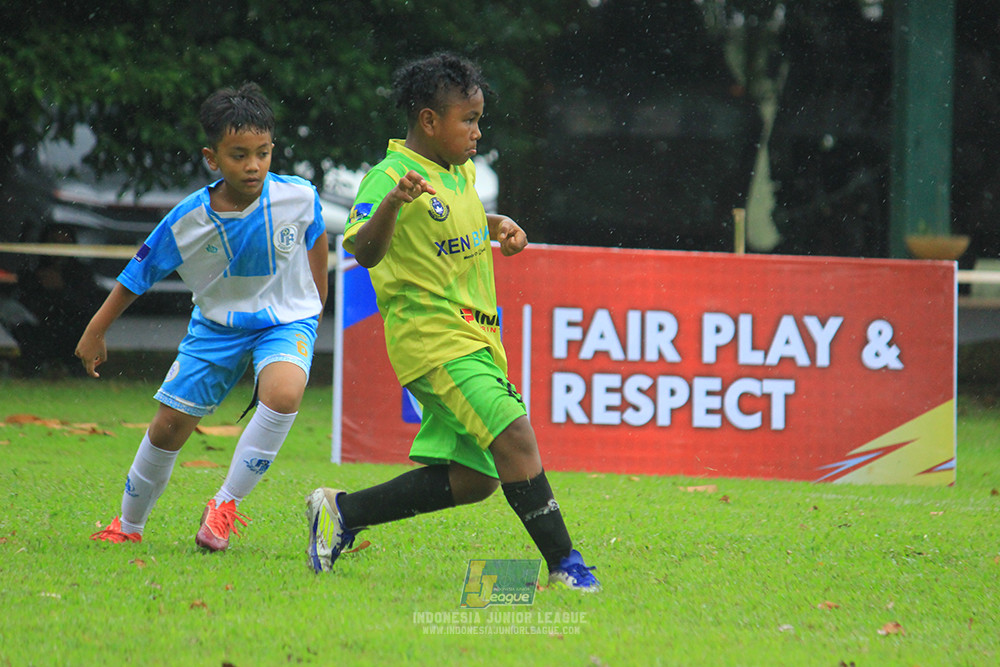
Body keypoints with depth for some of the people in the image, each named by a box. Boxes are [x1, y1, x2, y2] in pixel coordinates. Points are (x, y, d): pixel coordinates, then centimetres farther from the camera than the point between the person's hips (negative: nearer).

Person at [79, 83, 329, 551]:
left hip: (285, 321, -1)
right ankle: (128, 526, 28)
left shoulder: (299, 197, -19)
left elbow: (316, 236, 7)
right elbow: (138, 275, -4)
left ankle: (226, 504, -17)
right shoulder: (188, 220, -19)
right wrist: (95, 332, 2)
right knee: (168, 426, 2)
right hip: (217, 324, 1)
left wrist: (317, 299, 16)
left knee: (283, 393, -33)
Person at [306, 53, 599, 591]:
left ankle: (343, 512, 19)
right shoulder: (389, 177, -13)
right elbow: (363, 251, -28)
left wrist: (500, 226, 16)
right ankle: (564, 564, -19)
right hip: (432, 339, -9)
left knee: (470, 480, 7)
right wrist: (391, 202, -44)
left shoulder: (461, 172, 14)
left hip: (474, 339, 9)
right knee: (513, 434, -23)